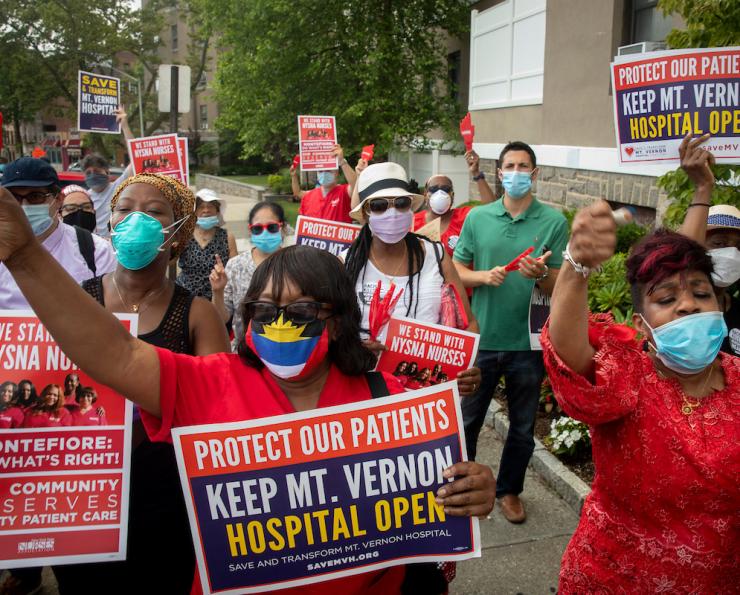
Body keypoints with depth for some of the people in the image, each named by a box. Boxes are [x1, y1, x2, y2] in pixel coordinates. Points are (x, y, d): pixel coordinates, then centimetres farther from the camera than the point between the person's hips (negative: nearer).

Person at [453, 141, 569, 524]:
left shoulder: (554, 222, -3)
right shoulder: (477, 217, 1)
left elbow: (560, 286, -2)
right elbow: (456, 270, 4)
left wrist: (541, 275, -24)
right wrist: (483, 276, -16)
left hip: (528, 341, 0)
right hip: (481, 338, 1)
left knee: (522, 426, 16)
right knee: (467, 419, 15)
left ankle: (509, 489, 37)